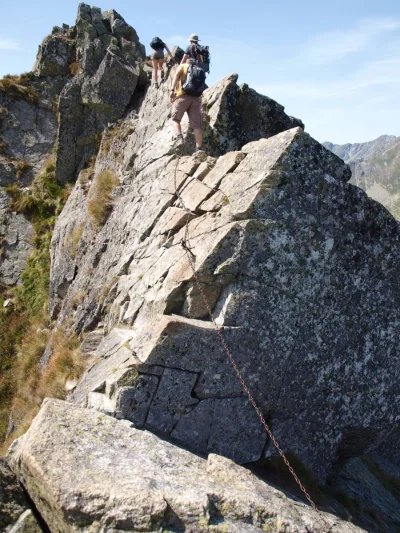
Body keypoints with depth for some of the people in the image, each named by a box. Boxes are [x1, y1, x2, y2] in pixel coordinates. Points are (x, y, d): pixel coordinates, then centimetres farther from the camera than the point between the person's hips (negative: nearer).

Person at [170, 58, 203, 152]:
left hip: (183, 95, -3)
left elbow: (177, 75, -4)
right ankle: (199, 149, -12)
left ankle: (179, 138, -20)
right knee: (196, 125, -2)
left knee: (175, 119, 6)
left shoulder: (182, 66, 15)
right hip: (196, 97, 3)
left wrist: (172, 90, -14)